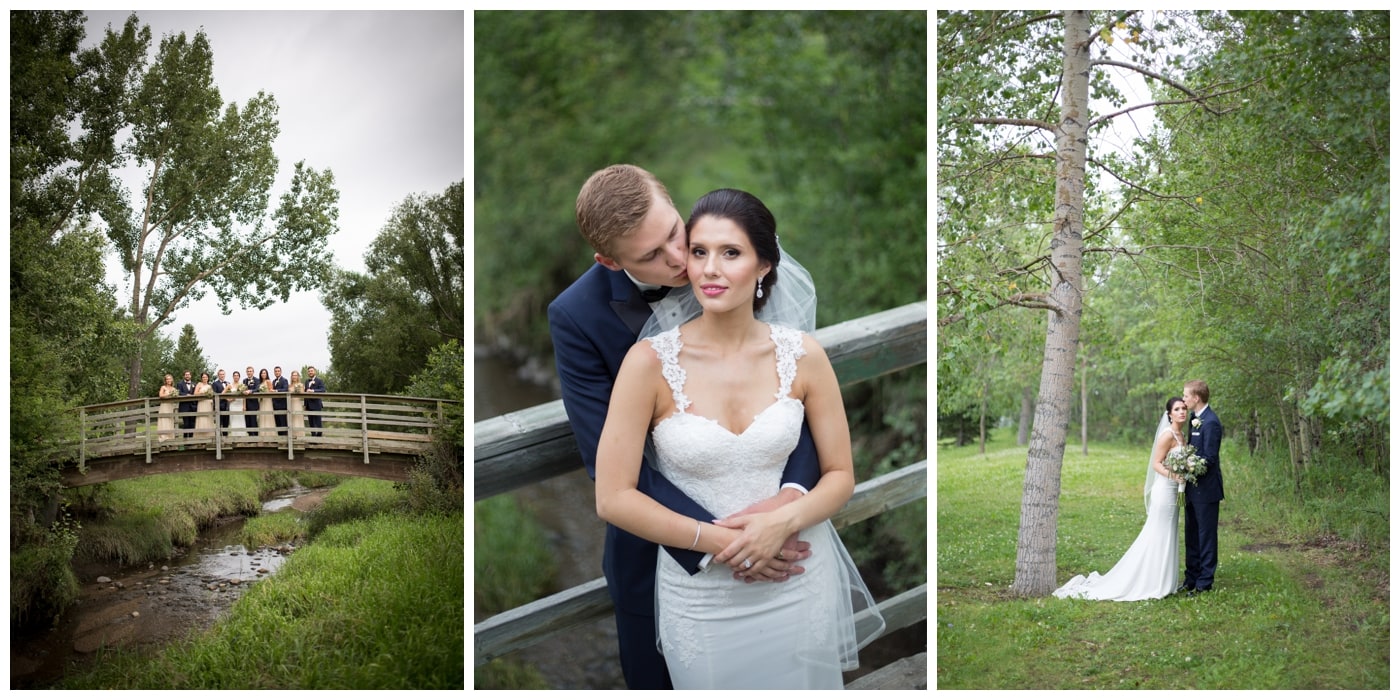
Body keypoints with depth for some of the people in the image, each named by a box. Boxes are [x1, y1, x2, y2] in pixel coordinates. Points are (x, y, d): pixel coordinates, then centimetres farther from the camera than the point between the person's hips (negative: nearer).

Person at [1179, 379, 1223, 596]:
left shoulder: (1210, 422, -18)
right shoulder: (1194, 418, 9)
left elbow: (1210, 458, -21)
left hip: (1206, 489, -9)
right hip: (1194, 488, 9)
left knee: (1206, 536, 1)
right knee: (1192, 536, 15)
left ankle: (1204, 583, 10)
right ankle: (1191, 579, 24)